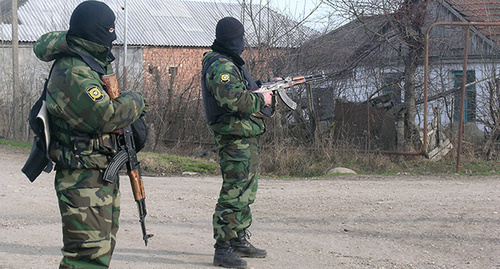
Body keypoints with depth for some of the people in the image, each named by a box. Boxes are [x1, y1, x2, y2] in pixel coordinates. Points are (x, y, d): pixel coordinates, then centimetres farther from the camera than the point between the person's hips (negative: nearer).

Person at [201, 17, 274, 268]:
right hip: (235, 139, -11)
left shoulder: (230, 63, 18)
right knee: (234, 194, -11)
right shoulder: (220, 66, -16)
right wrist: (262, 99, -13)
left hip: (246, 139, 11)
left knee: (246, 192, 18)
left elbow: (245, 93, 26)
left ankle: (240, 241, 27)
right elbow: (236, 100, -28)